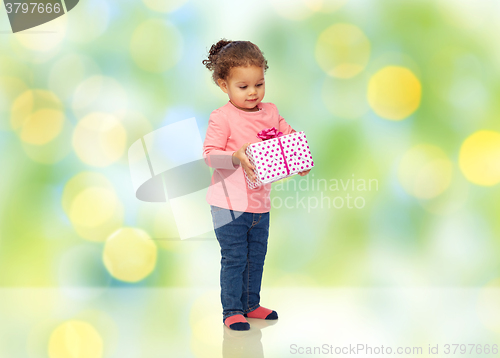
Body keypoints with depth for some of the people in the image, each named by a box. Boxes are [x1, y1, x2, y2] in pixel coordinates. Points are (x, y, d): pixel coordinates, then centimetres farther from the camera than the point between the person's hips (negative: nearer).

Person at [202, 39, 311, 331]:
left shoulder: (270, 112, 6)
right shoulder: (222, 117, -12)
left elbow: (290, 136, 16)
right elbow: (209, 154, -14)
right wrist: (235, 157, -32)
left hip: (260, 203, 6)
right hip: (230, 204, -6)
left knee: (257, 257, 16)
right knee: (234, 258, -1)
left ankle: (251, 304, 31)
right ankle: (232, 311, 12)